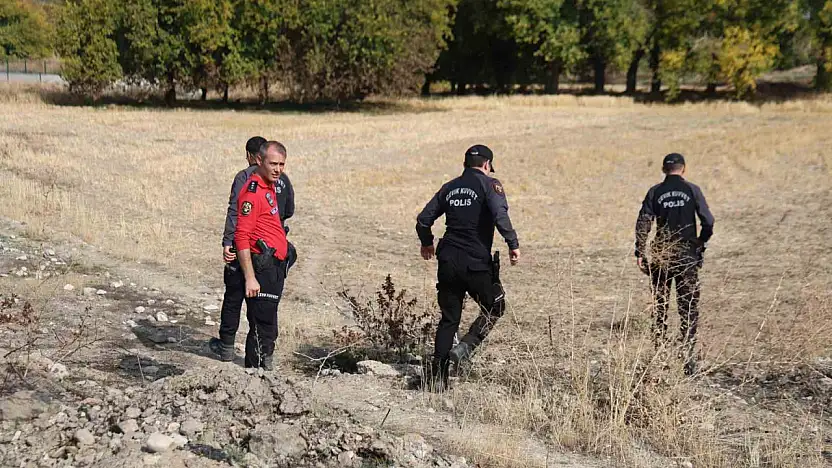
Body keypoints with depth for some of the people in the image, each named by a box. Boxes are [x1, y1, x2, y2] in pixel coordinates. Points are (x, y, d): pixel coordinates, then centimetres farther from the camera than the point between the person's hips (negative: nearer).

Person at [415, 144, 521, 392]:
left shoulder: (450, 187, 14)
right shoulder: (489, 184, -1)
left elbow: (423, 220, 14)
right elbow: (500, 215, -20)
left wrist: (427, 244, 31)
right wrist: (513, 244, -18)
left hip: (447, 260, 5)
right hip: (476, 262, -5)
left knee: (449, 318, 13)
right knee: (494, 307, 16)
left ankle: (437, 375, 7)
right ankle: (464, 348, -3)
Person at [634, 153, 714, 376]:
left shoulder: (655, 192, 0)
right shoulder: (692, 190, -2)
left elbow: (643, 223, -6)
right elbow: (708, 222, -5)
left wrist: (640, 253, -2)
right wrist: (701, 243, 11)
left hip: (661, 256, 1)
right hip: (687, 256, -1)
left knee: (660, 306, 12)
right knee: (689, 308, 5)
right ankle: (687, 356, 0)